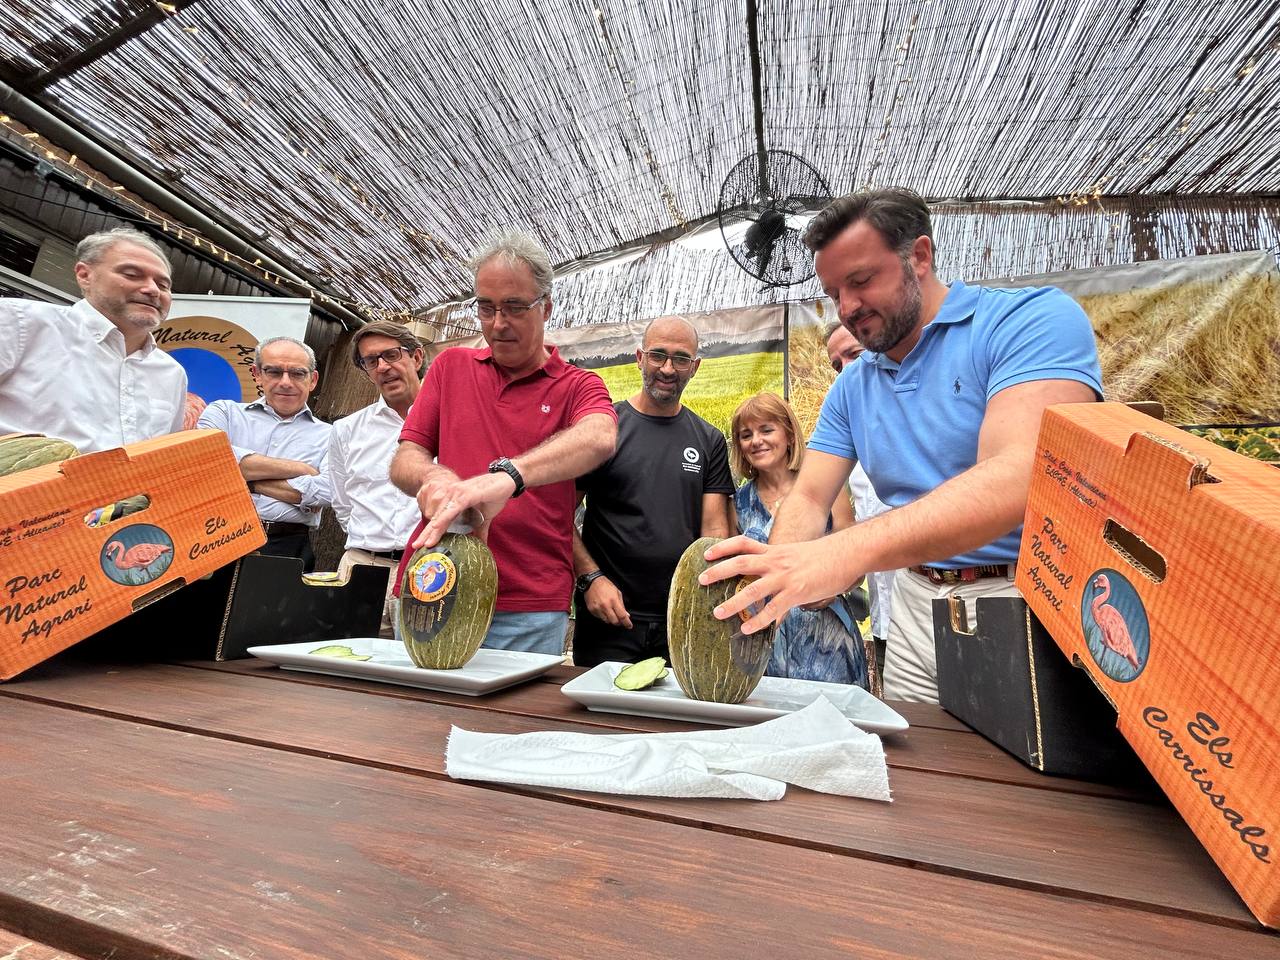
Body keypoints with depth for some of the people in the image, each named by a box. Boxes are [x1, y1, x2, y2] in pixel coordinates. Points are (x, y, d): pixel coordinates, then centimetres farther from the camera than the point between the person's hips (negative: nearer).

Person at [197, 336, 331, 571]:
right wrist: (297, 469, -3)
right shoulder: (224, 412, 16)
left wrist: (245, 477, -1)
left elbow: (322, 493, -4)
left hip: (287, 547, -1)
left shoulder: (329, 436, 13)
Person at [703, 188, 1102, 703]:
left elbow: (1019, 477, -29)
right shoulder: (851, 388, 8)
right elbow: (808, 500, 1)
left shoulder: (1035, 319, -12)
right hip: (916, 603, 6)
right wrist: (771, 582, -21)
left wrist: (846, 553, -41)